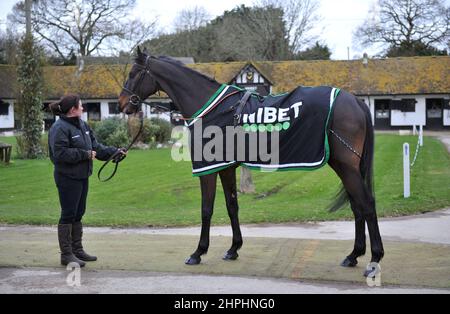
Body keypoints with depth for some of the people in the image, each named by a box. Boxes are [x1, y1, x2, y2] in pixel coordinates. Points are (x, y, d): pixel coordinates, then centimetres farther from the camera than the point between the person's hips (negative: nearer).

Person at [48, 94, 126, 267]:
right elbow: (60, 154, -24)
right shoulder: (59, 128, -17)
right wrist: (85, 154, -21)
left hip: (82, 176, 9)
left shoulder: (82, 125, 10)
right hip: (68, 178, -9)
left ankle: (77, 250, 26)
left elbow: (96, 146, 14)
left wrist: (114, 151, 3)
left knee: (78, 214, 16)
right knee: (68, 215, -2)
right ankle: (66, 254, 6)